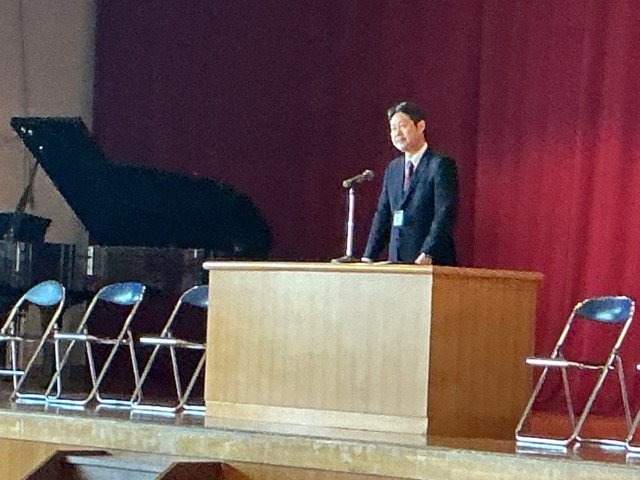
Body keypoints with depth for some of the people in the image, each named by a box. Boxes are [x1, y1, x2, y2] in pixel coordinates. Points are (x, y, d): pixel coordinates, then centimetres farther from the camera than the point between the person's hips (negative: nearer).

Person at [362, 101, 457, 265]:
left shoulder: (441, 165, -5)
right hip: (397, 261, 6)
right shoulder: (392, 168, 17)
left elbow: (445, 214, -13)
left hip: (432, 262, -6)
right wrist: (369, 257, 6)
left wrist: (427, 254, -22)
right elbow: (382, 215, 17)